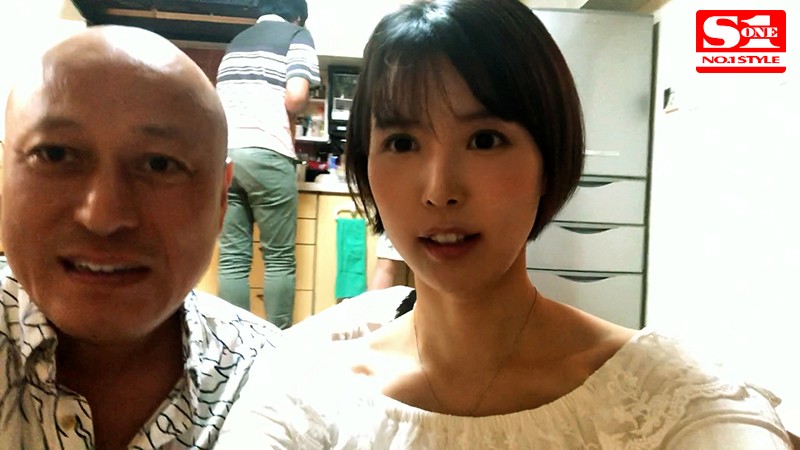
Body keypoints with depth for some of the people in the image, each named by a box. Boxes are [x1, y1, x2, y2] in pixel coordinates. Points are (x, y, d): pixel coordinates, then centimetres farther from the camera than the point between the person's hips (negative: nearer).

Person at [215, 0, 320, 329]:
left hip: (222, 152, 5)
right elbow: (296, 97, -6)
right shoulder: (297, 35, 9)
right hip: (265, 152, -5)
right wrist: (289, 113, 14)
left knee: (232, 258, 4)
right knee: (279, 258, 2)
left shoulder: (237, 41, 27)